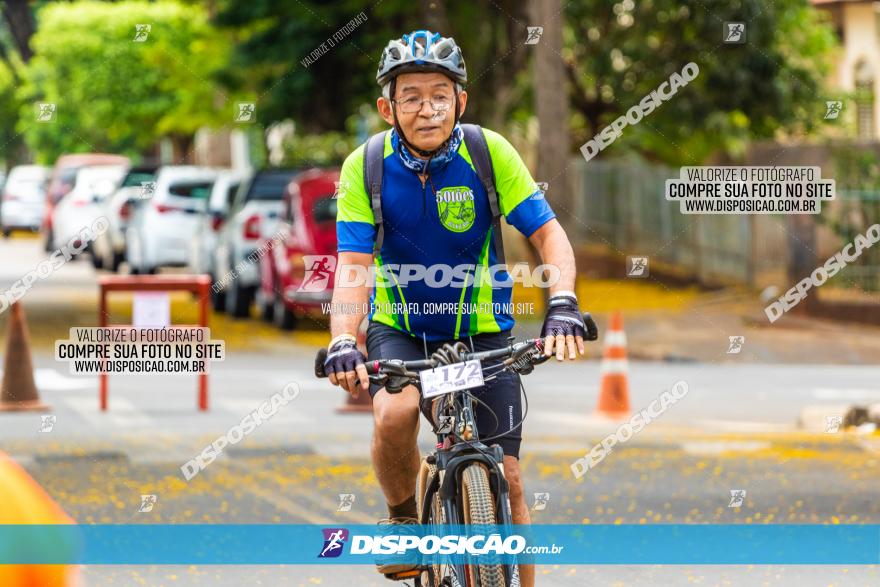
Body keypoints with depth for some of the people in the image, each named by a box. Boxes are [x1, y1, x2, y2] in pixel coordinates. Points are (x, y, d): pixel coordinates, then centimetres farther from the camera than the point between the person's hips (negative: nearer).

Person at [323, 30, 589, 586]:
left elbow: (549, 232, -15)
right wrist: (343, 341, -36)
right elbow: (354, 266, -19)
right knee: (393, 416, -30)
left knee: (505, 478, -5)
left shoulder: (489, 153, -16)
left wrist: (563, 304, -33)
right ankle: (404, 520, -2)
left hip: (481, 329, 1)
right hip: (400, 327, -1)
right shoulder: (365, 166, -16)